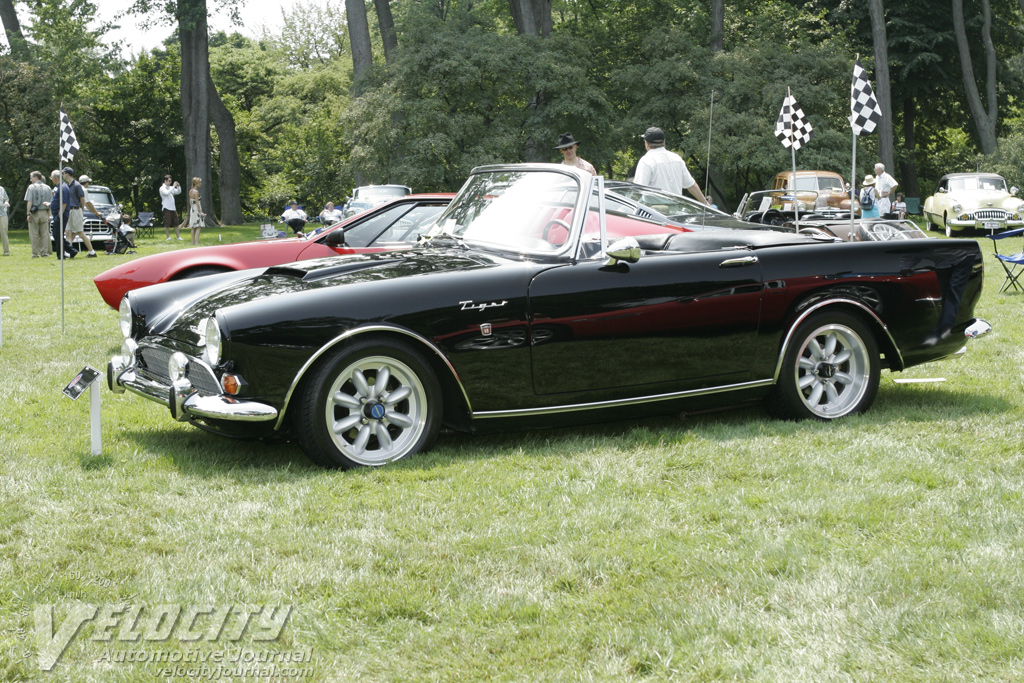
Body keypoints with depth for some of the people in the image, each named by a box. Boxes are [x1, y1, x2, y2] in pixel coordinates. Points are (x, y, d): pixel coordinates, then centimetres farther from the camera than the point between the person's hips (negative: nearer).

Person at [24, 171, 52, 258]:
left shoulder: (31, 187, -5)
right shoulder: (47, 188, 8)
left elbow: (29, 202, -11)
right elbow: (50, 202, 9)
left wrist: (28, 213, -11)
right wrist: (49, 215, 13)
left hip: (34, 213, -3)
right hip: (44, 213, 3)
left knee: (34, 234, 1)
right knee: (44, 234, 6)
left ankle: (35, 253, 0)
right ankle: (44, 252, 5)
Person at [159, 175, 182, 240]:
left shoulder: (170, 188, 16)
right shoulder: (162, 188, -5)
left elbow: (178, 192, 20)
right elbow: (167, 193, -24)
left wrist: (178, 186, 2)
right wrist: (173, 186, -21)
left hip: (173, 208, 7)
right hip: (167, 208, -7)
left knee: (176, 224, 7)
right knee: (167, 224, -3)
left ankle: (178, 237, 10)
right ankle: (168, 237, 2)